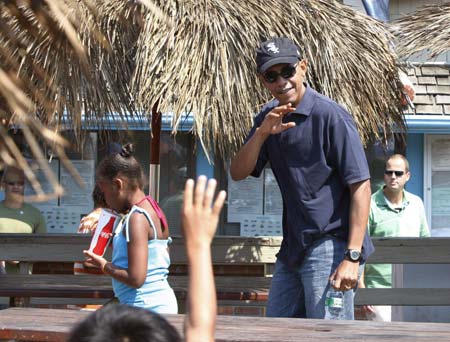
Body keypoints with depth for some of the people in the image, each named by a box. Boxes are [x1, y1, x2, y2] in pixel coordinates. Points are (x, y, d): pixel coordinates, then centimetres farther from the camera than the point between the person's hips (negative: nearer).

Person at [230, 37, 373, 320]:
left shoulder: (330, 115, -14)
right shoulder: (269, 118, 10)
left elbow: (361, 186, -16)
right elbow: (238, 173, 4)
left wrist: (353, 257, -22)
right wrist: (261, 132, -15)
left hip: (330, 248, -8)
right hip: (292, 248, 8)